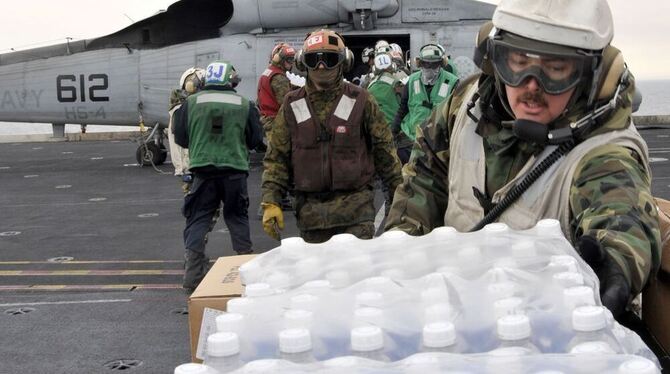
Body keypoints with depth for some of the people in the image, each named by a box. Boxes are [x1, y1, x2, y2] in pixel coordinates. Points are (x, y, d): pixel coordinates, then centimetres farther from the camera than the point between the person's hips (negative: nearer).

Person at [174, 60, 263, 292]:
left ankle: (193, 272, 0)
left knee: (197, 219, 5)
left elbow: (180, 138, 6)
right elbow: (255, 140, 7)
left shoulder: (191, 103, 1)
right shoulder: (245, 105, 0)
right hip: (235, 170, 0)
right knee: (237, 217, 15)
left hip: (202, 170, 0)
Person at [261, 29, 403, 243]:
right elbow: (277, 157, 7)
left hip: (355, 207, -2)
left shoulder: (360, 101, 2)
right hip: (311, 210, 2)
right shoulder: (292, 105, 6)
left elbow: (384, 151, 6)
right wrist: (270, 203, -3)